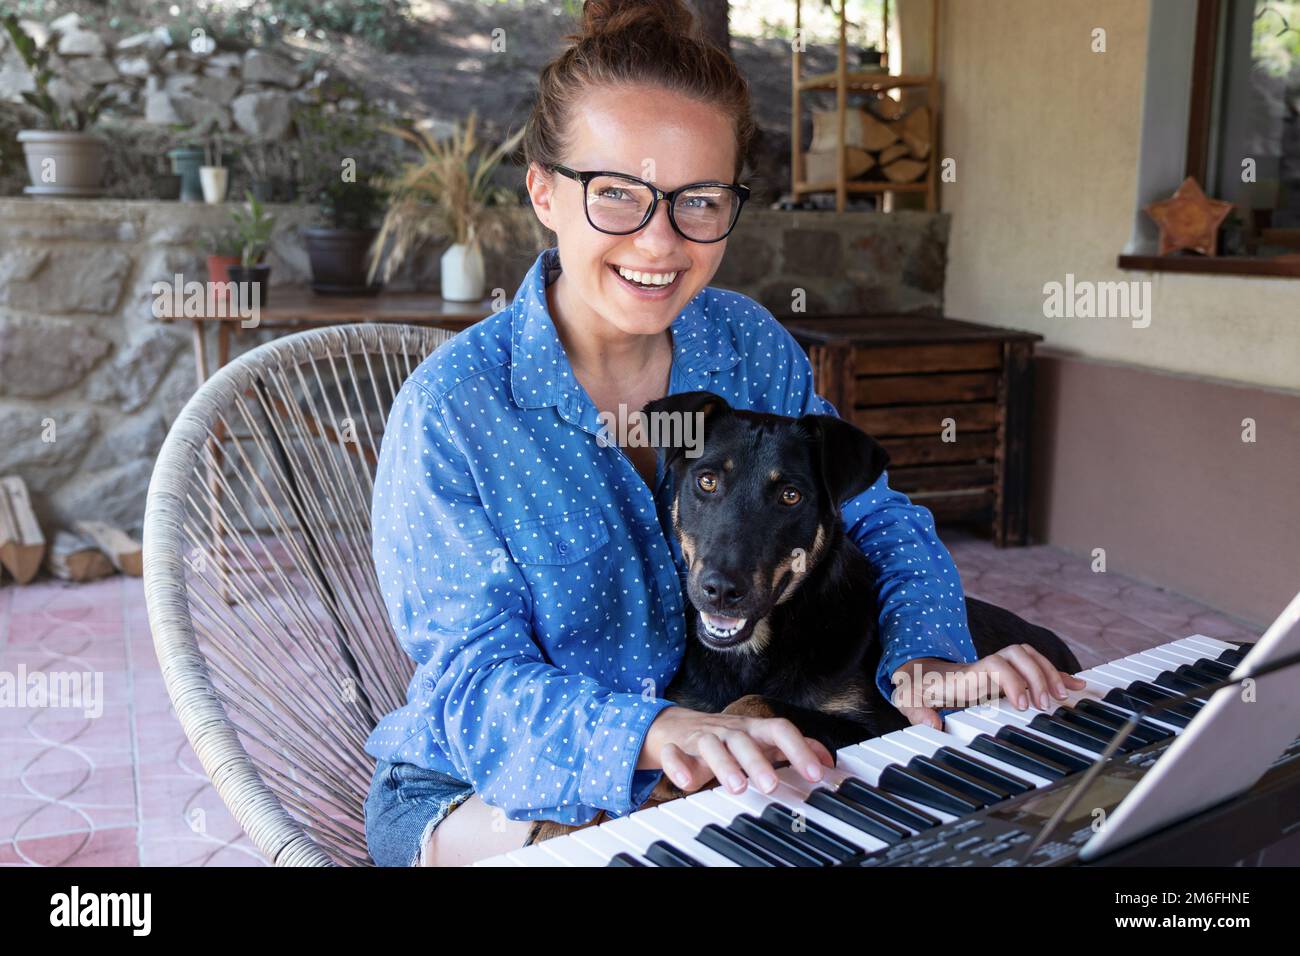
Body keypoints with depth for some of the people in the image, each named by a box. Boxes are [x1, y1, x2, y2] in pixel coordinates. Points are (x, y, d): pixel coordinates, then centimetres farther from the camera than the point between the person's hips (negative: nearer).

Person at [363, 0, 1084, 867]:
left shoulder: (753, 348, -5)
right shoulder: (451, 412, -19)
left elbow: (881, 524, 0)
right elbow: (476, 682, -22)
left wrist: (929, 661, -21)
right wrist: (652, 732, -42)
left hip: (718, 779, 5)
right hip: (479, 794, -4)